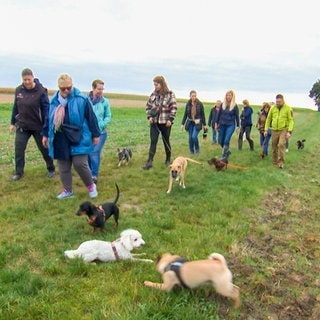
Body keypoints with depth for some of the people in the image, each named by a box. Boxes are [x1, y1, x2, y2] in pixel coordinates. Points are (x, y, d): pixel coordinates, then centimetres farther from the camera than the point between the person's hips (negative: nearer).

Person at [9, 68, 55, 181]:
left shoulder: (41, 91, -15)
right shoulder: (18, 90, -1)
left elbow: (46, 109, -14)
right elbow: (15, 107, 10)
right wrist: (13, 123, 13)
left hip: (38, 126, -4)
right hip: (22, 125, 4)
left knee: (44, 148, 10)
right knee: (19, 149, 0)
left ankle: (51, 169, 29)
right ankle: (19, 172, 15)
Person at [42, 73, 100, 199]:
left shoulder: (81, 99, -8)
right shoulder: (54, 100, 5)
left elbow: (91, 117, -3)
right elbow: (48, 118, 16)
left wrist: (95, 134, -1)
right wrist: (45, 134, 19)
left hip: (79, 139, -4)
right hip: (60, 141, 5)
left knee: (80, 164, -9)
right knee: (63, 167, 10)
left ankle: (91, 185, 15)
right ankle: (67, 190, 26)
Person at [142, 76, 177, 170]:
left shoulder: (170, 94, -5)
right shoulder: (153, 94, 6)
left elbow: (174, 108, -8)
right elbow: (148, 106, 13)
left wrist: (170, 119, -15)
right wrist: (149, 116, -2)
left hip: (165, 122, -3)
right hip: (154, 122, 3)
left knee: (166, 141, 9)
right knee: (153, 141, -3)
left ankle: (168, 160, 25)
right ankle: (149, 161, -5)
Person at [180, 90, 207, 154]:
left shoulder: (199, 104, -4)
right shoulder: (188, 104, 2)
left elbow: (203, 114, 0)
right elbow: (185, 114, 7)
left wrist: (204, 124, 1)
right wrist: (182, 124, 3)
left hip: (197, 123, -3)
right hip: (190, 123, 3)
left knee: (194, 136, -16)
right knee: (190, 137, 3)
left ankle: (197, 149, 7)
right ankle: (191, 151, 17)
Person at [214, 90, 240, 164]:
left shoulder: (235, 105, -3)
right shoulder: (223, 104, 3)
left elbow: (237, 116, 2)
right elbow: (219, 114, 10)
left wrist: (237, 126, 3)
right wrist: (216, 123, 7)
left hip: (230, 125, -4)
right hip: (222, 124, 4)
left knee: (226, 141, -17)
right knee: (221, 142, 8)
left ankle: (223, 158, -15)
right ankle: (227, 151, 36)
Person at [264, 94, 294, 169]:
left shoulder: (288, 108, -5)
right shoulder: (272, 108, 4)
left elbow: (291, 120, -6)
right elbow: (268, 119, 11)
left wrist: (289, 131, -14)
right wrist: (266, 129, 7)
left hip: (283, 130, -3)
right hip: (274, 130, 4)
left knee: (281, 144, -19)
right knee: (274, 146, 7)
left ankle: (281, 162, -10)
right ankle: (275, 162, 20)